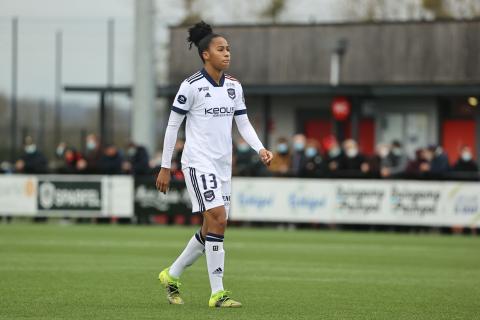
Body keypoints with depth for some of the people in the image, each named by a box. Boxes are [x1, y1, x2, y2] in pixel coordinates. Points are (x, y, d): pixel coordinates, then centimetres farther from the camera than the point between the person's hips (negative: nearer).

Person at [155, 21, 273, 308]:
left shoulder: (234, 86, 8)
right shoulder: (192, 86, -10)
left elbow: (243, 123, 12)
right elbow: (172, 126, -5)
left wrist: (261, 149, -6)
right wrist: (165, 167, -4)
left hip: (223, 164, 7)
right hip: (199, 161, -7)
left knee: (211, 229, 9)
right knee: (218, 220, -17)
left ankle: (172, 275, 29)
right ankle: (218, 293, -13)